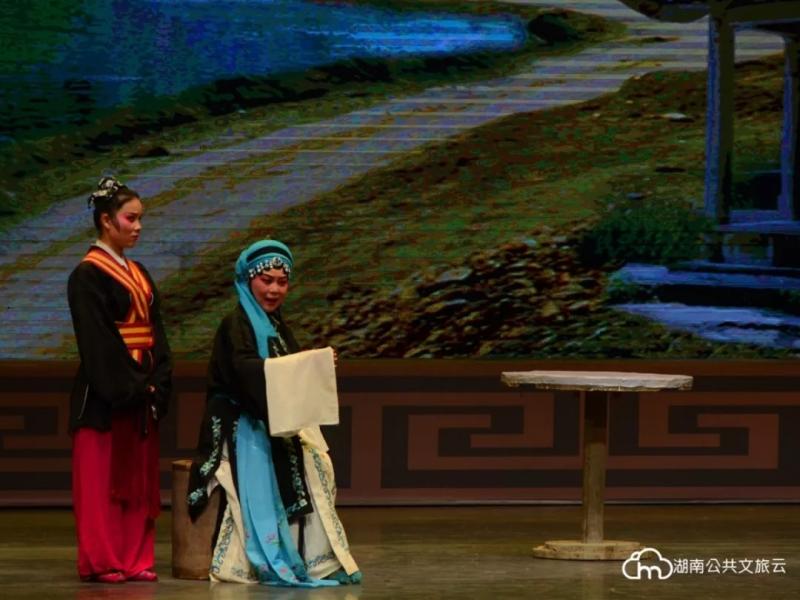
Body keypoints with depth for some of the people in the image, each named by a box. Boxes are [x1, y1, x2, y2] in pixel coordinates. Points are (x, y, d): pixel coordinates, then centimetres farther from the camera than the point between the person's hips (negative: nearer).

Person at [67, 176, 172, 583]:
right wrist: (128, 386, -18)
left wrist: (157, 382, -2)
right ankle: (100, 562, -2)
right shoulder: (87, 275, -9)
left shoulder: (138, 274, 15)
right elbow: (96, 338, -15)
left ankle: (135, 559, 10)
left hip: (141, 392, 8)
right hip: (104, 395, -7)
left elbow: (155, 331, 12)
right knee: (102, 477, -4)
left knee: (139, 476, 7)